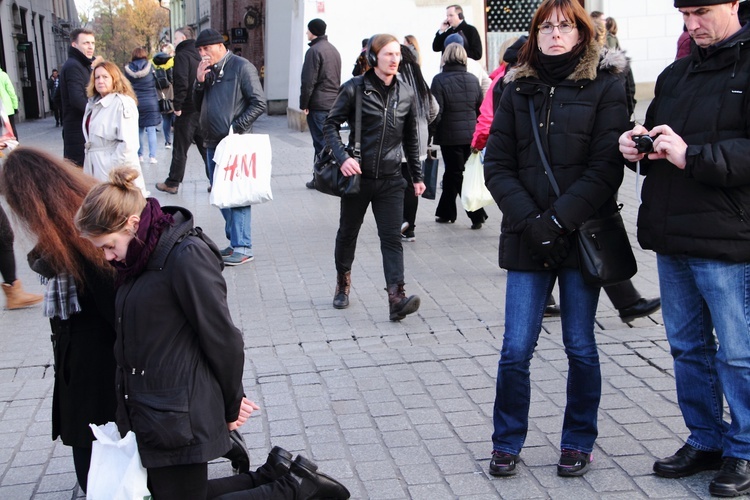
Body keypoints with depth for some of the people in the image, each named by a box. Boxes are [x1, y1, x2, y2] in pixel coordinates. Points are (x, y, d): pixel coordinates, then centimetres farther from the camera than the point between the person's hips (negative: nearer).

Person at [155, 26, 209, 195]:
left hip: (187, 110, -6)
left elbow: (181, 83, -22)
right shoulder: (198, 56, 12)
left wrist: (177, 105, -13)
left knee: (180, 149, 3)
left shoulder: (182, 55, -10)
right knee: (205, 147, 9)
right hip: (203, 109, 7)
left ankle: (172, 183, 13)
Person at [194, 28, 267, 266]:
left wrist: (237, 127, -15)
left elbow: (259, 104, -10)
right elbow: (198, 105, 18)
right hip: (213, 144, 8)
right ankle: (234, 240, 21)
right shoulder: (208, 70, 15)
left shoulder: (242, 67, -7)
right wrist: (199, 82, 1)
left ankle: (242, 247, -3)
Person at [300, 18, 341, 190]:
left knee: (320, 143, -5)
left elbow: (308, 81, -15)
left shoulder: (314, 51, -12)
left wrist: (303, 104, -9)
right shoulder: (334, 50, 16)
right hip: (334, 103, 8)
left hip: (318, 105, -8)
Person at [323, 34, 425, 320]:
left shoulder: (406, 94, 6)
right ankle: (343, 284, 36)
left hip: (390, 180, 2)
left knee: (392, 237, -7)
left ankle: (396, 298, -14)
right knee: (348, 233, 14)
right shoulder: (354, 89, -5)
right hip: (357, 176, -1)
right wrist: (342, 157, -21)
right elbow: (331, 125, -5)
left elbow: (411, 139, 15)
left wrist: (417, 176, 16)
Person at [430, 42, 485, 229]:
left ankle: (477, 214, -4)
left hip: (450, 136, -5)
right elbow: (480, 107, 8)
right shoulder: (473, 79, 3)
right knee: (451, 173, 18)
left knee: (458, 176, 3)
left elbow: (436, 112, -16)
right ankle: (445, 212, 27)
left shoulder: (440, 80, -13)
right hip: (470, 135, 5)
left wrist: (432, 130, -1)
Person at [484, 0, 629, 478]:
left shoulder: (605, 87, 0)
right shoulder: (517, 89, 8)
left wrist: (558, 221, -16)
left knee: (580, 347, 9)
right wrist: (529, 219, -10)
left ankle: (578, 442, 27)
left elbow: (606, 168, -8)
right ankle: (507, 443, 19)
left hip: (583, 236, -2)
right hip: (527, 240, 2)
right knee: (516, 350, 1)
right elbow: (497, 165, 2)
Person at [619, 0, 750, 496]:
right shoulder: (675, 74, 15)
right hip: (672, 241, 7)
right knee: (687, 346, 16)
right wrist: (635, 144, 2)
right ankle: (705, 440, 32)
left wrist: (692, 155, -24)